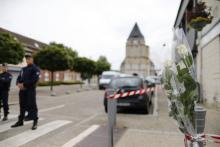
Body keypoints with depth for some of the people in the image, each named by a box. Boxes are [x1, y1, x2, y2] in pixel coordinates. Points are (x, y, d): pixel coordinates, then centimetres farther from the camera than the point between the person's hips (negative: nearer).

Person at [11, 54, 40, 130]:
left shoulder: (35, 69, -3)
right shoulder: (23, 69, 19)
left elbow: (35, 79, -15)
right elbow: (19, 77, 14)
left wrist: (24, 84, -17)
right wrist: (18, 84, -8)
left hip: (31, 90, -7)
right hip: (22, 90, 7)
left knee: (32, 105, -6)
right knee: (22, 105, 14)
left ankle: (35, 122, 0)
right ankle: (20, 121, 25)